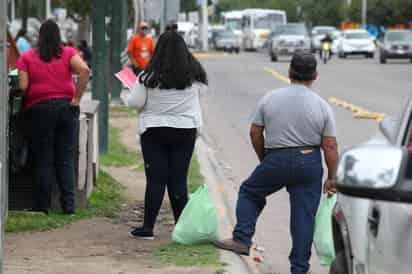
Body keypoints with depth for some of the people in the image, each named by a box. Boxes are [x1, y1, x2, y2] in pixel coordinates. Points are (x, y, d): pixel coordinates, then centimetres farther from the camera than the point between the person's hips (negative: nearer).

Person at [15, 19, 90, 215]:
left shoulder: (27, 57, 2)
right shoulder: (68, 53, 4)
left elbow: (23, 86, -7)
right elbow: (84, 71, -12)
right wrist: (76, 99, -7)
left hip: (39, 109, -1)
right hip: (66, 107, 1)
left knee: (42, 160, 5)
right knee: (66, 159, 6)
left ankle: (42, 206, 4)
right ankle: (68, 205, 2)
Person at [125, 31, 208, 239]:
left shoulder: (150, 76, -12)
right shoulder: (194, 75, -3)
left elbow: (136, 102, -7)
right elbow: (202, 91, 12)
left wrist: (128, 95, 13)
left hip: (154, 131, -2)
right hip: (185, 130, 2)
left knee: (155, 179, 2)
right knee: (179, 179, 7)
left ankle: (148, 227, 3)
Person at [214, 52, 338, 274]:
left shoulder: (270, 99, -1)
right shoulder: (322, 106, -2)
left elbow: (255, 133, 4)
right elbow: (330, 146, -4)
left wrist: (263, 159, 19)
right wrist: (332, 178, 3)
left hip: (276, 160, 0)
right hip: (310, 163, 0)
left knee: (250, 192, 22)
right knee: (304, 216, 5)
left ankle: (242, 240, 12)